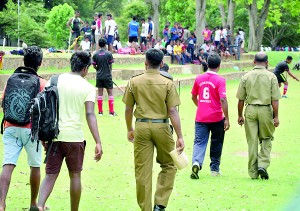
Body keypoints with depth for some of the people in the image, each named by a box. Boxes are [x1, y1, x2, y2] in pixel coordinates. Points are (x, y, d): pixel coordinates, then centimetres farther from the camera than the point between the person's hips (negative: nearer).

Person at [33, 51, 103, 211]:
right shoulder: (87, 87, -3)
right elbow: (90, 115, -13)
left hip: (53, 136, 2)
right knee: (75, 175, 13)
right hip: (74, 136, -2)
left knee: (50, 175, 5)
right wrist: (98, 143, -15)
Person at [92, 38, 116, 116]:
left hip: (99, 76, 2)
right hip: (107, 76, -2)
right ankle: (111, 112, 1)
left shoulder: (95, 54, -2)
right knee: (110, 93, 3)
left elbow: (94, 66, 2)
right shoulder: (109, 54, -8)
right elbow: (110, 65, -2)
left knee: (100, 93, 8)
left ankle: (100, 111, 7)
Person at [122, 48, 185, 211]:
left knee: (142, 170, 7)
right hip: (161, 127, -2)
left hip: (141, 126, 2)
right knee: (168, 165, 15)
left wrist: (129, 129, 20)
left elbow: (128, 109, 4)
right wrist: (179, 137, -6)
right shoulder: (168, 83, -6)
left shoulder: (134, 82, 0)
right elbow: (172, 111, -9)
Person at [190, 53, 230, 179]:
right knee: (216, 143, 14)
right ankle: (214, 168, 21)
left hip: (200, 118, 3)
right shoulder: (220, 80, -10)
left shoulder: (199, 78, 3)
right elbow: (223, 100, -17)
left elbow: (193, 97, 14)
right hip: (216, 117, -3)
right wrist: (227, 119, -13)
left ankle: (196, 162, -26)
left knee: (199, 142, -1)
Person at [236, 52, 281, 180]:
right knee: (266, 139, 13)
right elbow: (275, 99, -6)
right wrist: (276, 117, -2)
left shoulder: (246, 77, 2)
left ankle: (253, 172, 9)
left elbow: (241, 99, 5)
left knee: (252, 142, 7)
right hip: (265, 110, -2)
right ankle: (262, 164, -5)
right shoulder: (271, 77, -3)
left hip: (250, 110, 2)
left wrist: (240, 115, 14)